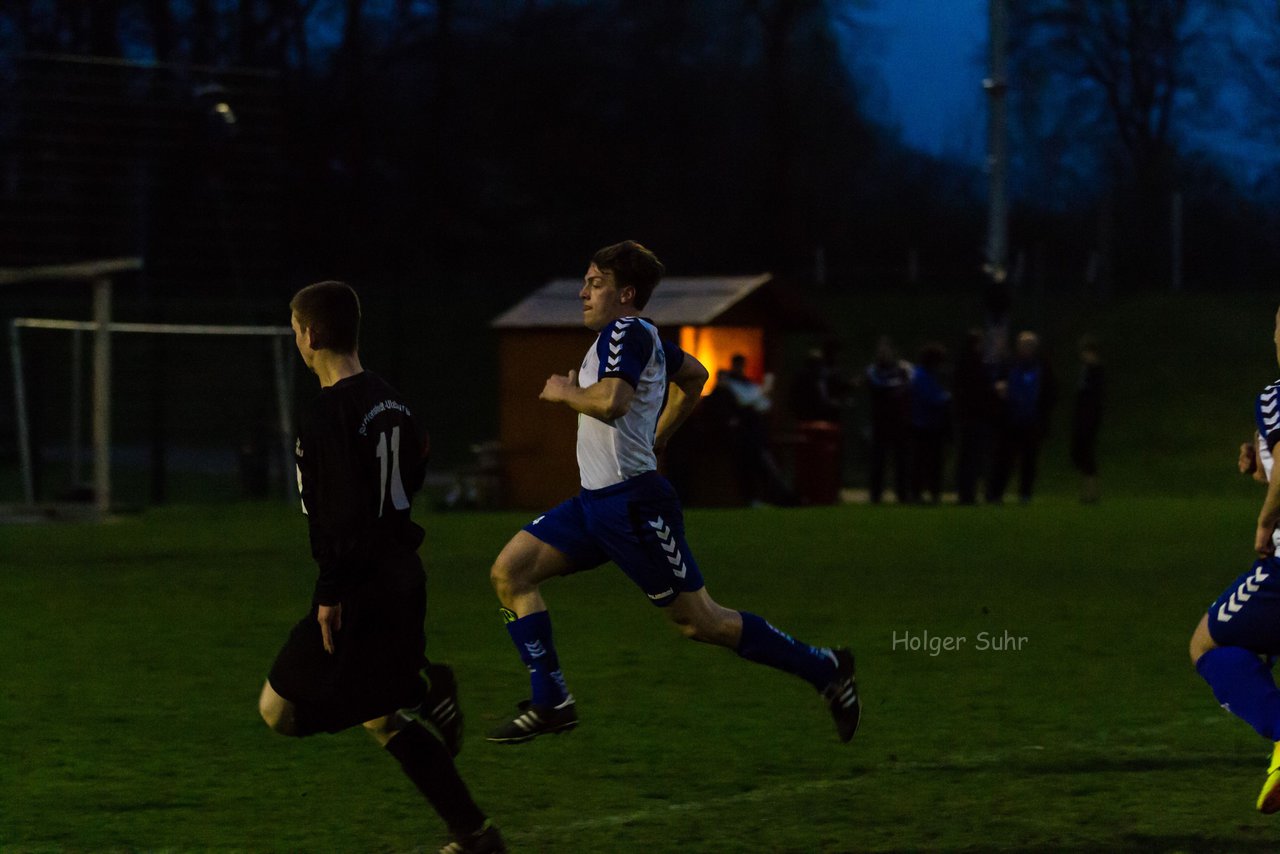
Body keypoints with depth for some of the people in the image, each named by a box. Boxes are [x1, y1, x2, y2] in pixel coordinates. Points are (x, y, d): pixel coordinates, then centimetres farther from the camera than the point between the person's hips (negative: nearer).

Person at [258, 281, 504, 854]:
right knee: (379, 715, 19)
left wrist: (331, 591, -21)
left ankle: (420, 692, -10)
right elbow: (413, 473, 21)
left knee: (280, 710, -1)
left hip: (361, 589, -9)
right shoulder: (388, 400, 10)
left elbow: (345, 512, -23)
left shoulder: (331, 414, -18)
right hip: (402, 577, 9)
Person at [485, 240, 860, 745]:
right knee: (509, 573, 1)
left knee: (700, 622, -4)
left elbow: (612, 401, -31)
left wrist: (565, 392, -12)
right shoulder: (641, 336, 15)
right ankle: (550, 703, 0)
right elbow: (694, 375, 33)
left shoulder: (626, 332, -14)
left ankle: (823, 669, 8)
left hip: (632, 505, -10)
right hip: (596, 502, 10)